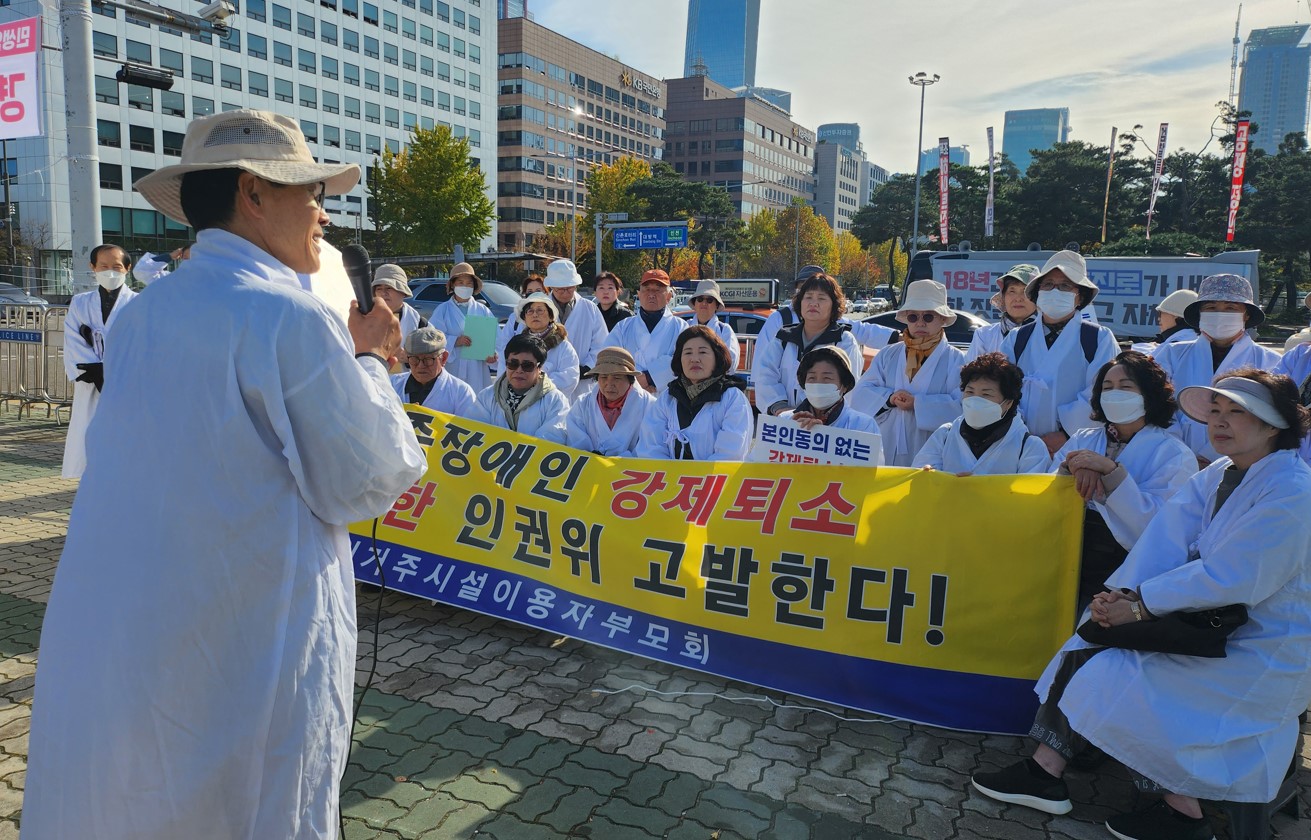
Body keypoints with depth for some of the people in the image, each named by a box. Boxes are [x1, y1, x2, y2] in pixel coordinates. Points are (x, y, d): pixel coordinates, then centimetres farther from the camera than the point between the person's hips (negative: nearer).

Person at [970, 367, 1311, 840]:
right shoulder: (1218, 475, 6)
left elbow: (1228, 580, -26)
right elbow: (1166, 537, -6)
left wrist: (1140, 606, -24)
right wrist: (1124, 592, -21)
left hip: (1263, 654, -8)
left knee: (1121, 678, -18)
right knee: (1088, 650, -6)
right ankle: (1046, 774, -3)